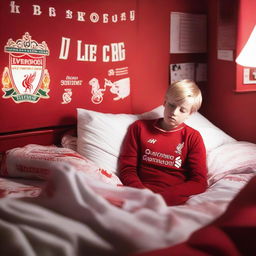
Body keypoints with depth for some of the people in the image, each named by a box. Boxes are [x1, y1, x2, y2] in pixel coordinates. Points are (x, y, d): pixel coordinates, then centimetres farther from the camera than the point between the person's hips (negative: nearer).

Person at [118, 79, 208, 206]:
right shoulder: (139, 127, 17)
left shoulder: (193, 138, 12)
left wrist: (163, 196, -13)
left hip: (175, 200, 0)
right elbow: (127, 168, 11)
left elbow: (199, 182, 3)